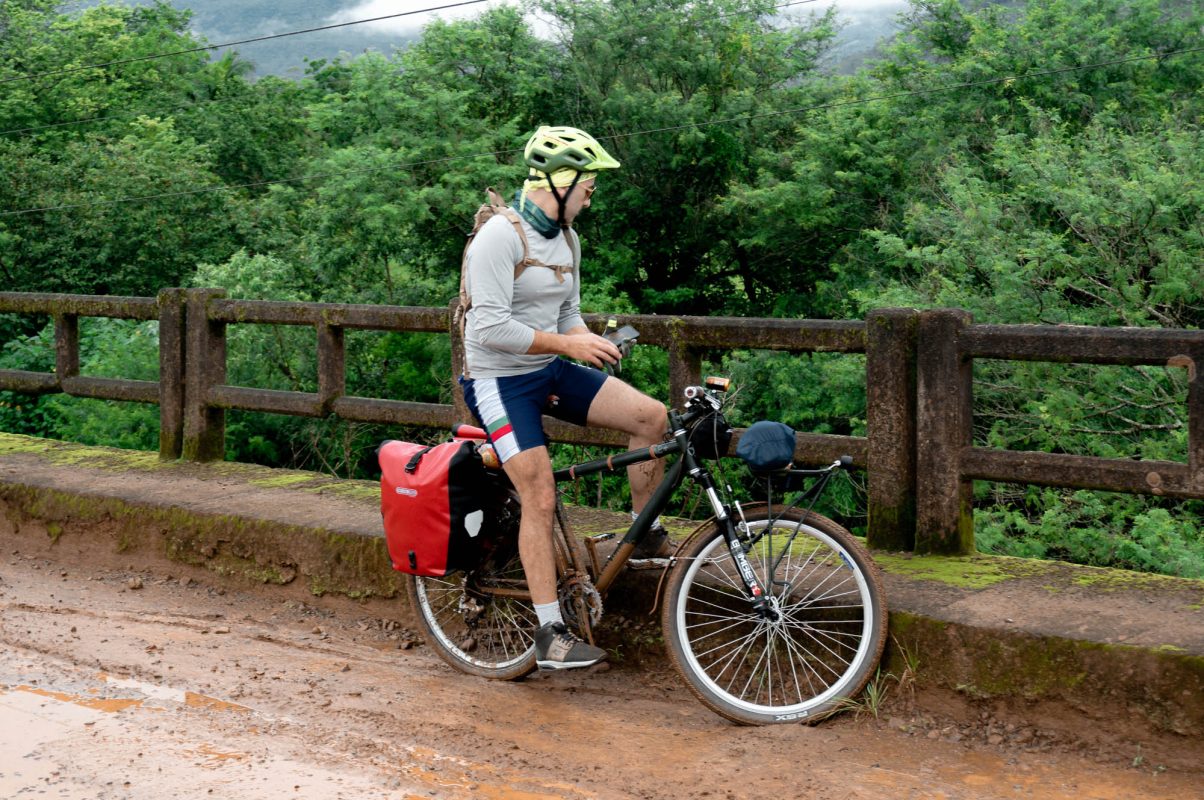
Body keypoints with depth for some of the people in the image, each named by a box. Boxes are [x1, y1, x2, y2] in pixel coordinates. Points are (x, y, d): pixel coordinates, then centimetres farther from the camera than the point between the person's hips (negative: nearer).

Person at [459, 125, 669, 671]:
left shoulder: (566, 239, 9)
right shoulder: (500, 237, -19)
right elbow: (490, 327, -26)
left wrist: (592, 341, -5)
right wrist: (567, 344, -24)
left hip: (549, 371, 8)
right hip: (499, 380, -8)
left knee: (651, 415, -8)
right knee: (540, 499, -13)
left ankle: (646, 536, 10)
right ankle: (550, 635, -6)